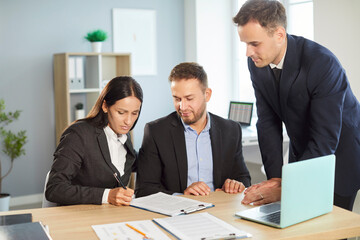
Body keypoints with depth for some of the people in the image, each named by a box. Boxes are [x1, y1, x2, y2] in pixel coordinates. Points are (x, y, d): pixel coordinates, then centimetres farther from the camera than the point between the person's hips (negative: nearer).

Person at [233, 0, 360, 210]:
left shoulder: (323, 63, -30)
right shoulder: (257, 62, -10)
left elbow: (325, 139, -31)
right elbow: (268, 122, -7)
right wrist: (275, 177, -16)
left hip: (340, 152, -5)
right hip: (302, 153, 5)